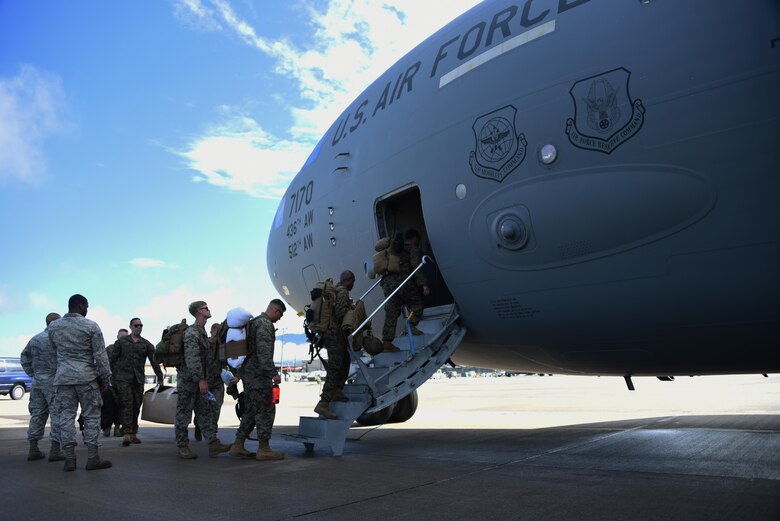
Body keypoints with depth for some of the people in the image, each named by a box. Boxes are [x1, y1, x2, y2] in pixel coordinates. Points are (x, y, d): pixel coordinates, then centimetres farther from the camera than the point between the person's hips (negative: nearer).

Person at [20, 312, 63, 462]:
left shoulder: (34, 339, 12)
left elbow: (24, 357, 19)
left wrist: (32, 374, 18)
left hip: (37, 381, 7)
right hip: (54, 381, -7)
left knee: (37, 414, 13)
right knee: (57, 414, -2)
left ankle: (33, 449, 17)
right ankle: (55, 450, -3)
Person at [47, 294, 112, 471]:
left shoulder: (53, 327, 5)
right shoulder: (91, 326, -7)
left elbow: (54, 350, 16)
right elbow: (100, 355, -7)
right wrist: (105, 377, 1)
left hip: (63, 377, 4)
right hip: (86, 377, -3)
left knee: (66, 416, 7)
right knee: (91, 416, 3)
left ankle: (69, 458, 8)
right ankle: (93, 458, 3)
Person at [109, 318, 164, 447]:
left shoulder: (146, 344, 10)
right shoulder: (121, 341, 6)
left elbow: (154, 361, 7)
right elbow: (112, 359, 5)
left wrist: (159, 377, 2)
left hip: (139, 379, 3)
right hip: (123, 378, -3)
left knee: (136, 406, 5)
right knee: (126, 405, -11)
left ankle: (133, 433, 13)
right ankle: (126, 434, -12)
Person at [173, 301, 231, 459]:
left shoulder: (202, 331, 14)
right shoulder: (192, 332, -16)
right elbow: (192, 358, -23)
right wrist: (201, 379, -26)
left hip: (198, 380, 9)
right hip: (187, 379, -9)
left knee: (205, 412, 6)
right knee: (184, 414, 0)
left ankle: (213, 444, 6)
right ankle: (182, 447, 9)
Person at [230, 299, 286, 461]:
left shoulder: (254, 322, 20)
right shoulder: (265, 324, -13)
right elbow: (264, 352, -24)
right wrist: (273, 373, -25)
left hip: (248, 373, 10)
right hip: (258, 374, -10)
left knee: (252, 410, 14)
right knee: (266, 410, -4)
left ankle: (238, 446, 16)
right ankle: (263, 449, -1)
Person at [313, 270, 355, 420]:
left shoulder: (333, 290, 17)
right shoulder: (343, 292, -12)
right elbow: (340, 313, -22)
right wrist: (354, 309, -7)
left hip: (331, 333, 10)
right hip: (336, 334, -10)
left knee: (345, 361, 21)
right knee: (334, 368, -12)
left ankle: (336, 392, 20)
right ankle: (323, 403, -16)